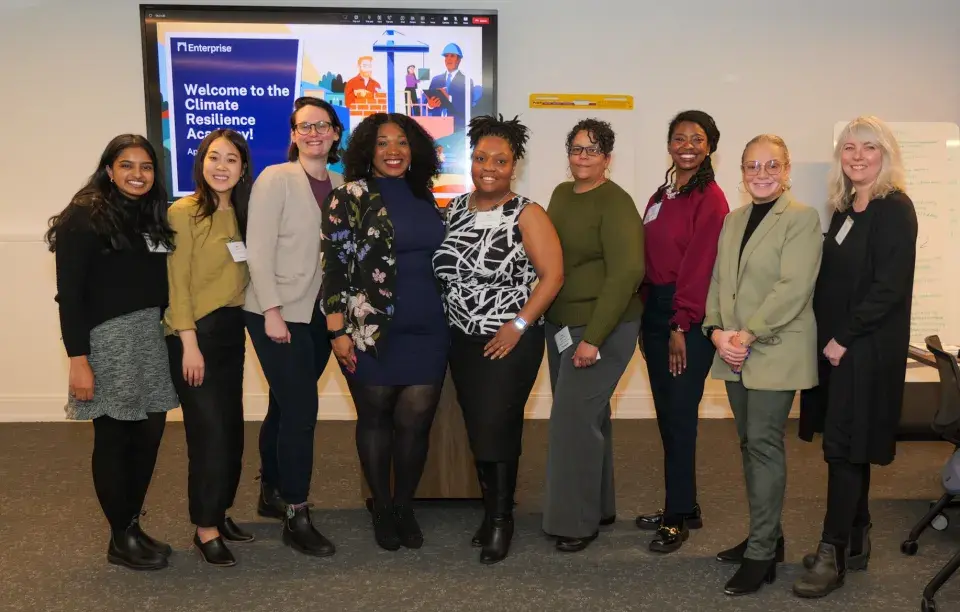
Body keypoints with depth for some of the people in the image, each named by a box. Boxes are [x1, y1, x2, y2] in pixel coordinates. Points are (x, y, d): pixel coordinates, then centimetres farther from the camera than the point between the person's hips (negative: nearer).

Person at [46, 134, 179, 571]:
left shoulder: (153, 215, 12)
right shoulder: (85, 217, -8)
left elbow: (161, 284, 12)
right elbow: (69, 295, -12)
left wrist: (166, 335, 4)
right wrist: (78, 359, -16)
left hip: (151, 337, 7)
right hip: (107, 340, -6)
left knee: (149, 434, 9)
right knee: (113, 440, 3)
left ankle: (133, 526, 25)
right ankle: (120, 539, 17)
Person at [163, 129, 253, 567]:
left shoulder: (242, 214, 9)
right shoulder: (184, 212, -10)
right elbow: (177, 283, -13)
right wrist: (190, 344, -16)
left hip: (232, 331, 7)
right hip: (195, 333, -7)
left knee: (231, 428, 12)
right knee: (210, 431, -5)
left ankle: (219, 513, 27)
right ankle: (205, 528, 8)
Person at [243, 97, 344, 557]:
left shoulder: (340, 186, 9)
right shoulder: (275, 179, -7)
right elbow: (258, 249, -12)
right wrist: (273, 310, -17)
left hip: (318, 313, 5)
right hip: (278, 313, -5)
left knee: (285, 408, 15)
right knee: (301, 410, -7)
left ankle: (272, 494, 31)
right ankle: (296, 517, 4)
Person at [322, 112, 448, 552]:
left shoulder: (424, 196, 12)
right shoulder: (350, 197, -3)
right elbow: (335, 264, -7)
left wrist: (447, 320, 17)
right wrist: (338, 330, -12)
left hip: (426, 331, 4)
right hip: (371, 331, -3)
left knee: (415, 422, 3)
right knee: (375, 419, 9)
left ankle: (404, 507, 23)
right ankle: (380, 508, 27)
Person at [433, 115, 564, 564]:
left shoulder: (526, 214, -9)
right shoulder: (455, 209, 7)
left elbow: (553, 275, -13)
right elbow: (442, 269, 14)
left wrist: (519, 325, -18)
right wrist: (447, 321, 5)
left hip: (509, 344, -5)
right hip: (462, 341, 5)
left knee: (497, 429, -3)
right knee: (476, 430, 12)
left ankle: (501, 519, 15)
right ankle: (490, 510, 29)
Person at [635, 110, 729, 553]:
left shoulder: (710, 199, -8)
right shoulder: (662, 196, 15)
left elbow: (699, 266, -14)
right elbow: (649, 259, 13)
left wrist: (680, 326, -15)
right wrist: (647, 315, 8)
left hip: (688, 318, -7)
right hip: (655, 311, 8)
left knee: (679, 417, -3)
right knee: (667, 415, 12)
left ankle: (678, 517, 10)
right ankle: (683, 507, 24)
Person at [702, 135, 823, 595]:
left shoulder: (802, 218, -6)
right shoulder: (733, 220, 15)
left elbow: (794, 287, -16)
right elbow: (719, 280, 11)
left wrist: (748, 333, -19)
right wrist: (716, 330, -5)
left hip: (776, 351, -6)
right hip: (735, 352, 6)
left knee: (764, 444, -5)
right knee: (750, 443, 12)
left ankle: (761, 554, 4)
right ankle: (765, 535, 25)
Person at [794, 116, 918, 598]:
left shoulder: (894, 209, -11)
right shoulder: (845, 209, 13)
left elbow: (889, 287, -18)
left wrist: (843, 339, -16)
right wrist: (828, 338, 4)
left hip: (867, 349, -7)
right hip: (836, 345, 7)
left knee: (844, 448, -3)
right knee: (849, 449, 13)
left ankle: (833, 556, 6)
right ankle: (854, 543, 25)